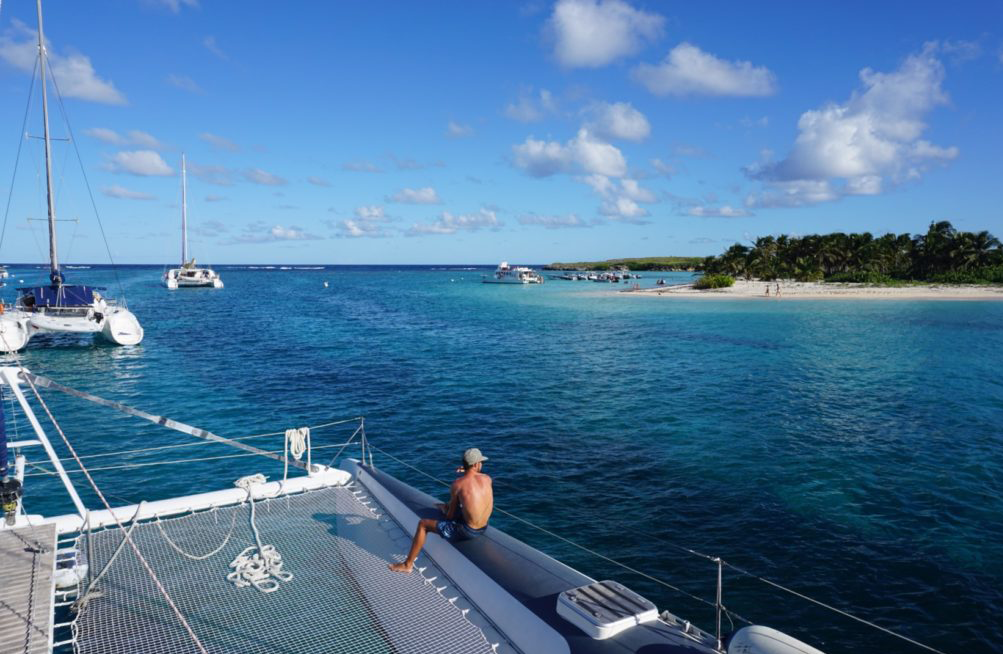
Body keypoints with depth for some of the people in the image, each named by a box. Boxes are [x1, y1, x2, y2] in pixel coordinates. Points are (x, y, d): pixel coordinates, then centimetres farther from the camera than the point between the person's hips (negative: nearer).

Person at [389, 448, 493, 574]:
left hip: (467, 531, -6)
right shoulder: (487, 478, -7)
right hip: (483, 529, 6)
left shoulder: (457, 484, -16)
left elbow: (450, 516, -5)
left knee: (423, 524, 9)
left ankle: (407, 565, 18)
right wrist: (466, 471, 14)